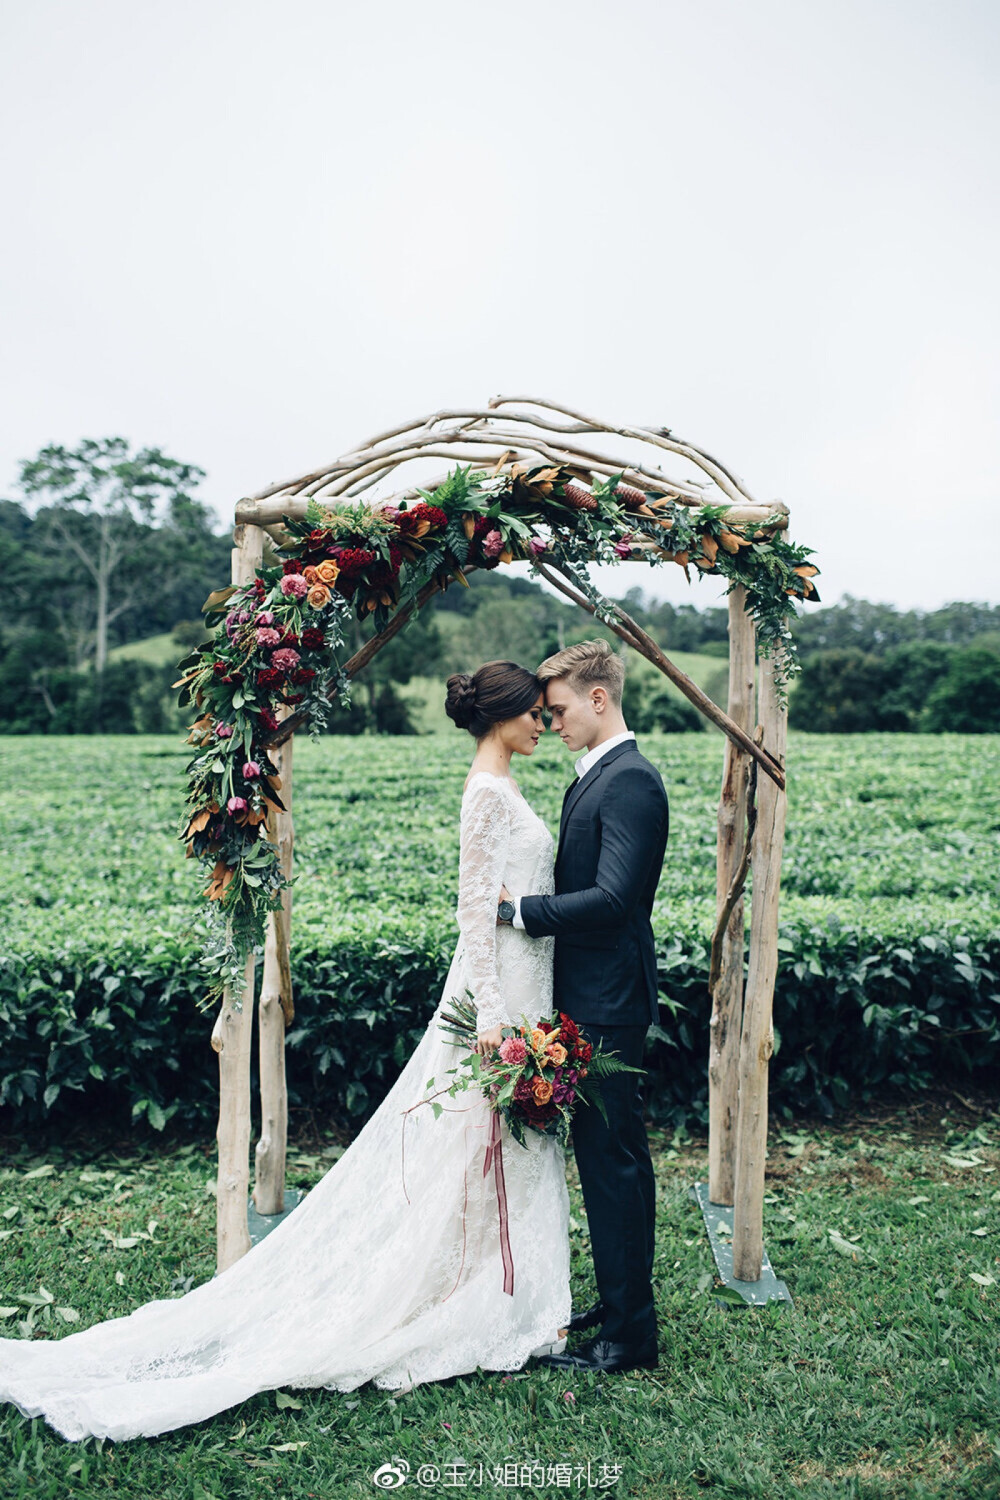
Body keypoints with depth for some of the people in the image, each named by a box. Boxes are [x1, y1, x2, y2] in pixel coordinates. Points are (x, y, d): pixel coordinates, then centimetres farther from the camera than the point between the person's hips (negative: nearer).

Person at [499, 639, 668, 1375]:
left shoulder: (629, 779, -18)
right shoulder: (596, 776, 14)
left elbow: (611, 898, -25)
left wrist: (519, 909, -20)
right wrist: (528, 905, 6)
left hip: (608, 1002, -10)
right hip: (595, 994, 10)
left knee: (610, 1157, 0)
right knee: (613, 1154, 19)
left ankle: (629, 1334, 14)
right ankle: (623, 1302, 34)